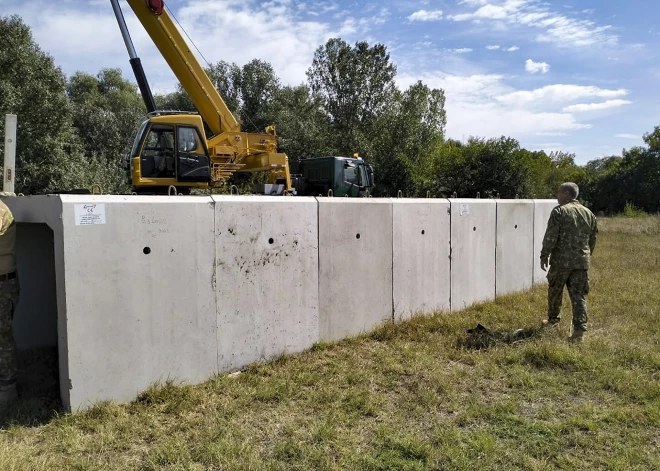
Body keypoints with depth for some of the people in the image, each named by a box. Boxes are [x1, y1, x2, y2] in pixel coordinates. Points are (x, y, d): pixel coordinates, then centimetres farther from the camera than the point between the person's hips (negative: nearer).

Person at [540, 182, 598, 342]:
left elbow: (550, 237, -13)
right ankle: (579, 329, -5)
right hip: (582, 261, 5)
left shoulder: (559, 211, -8)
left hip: (561, 260, -4)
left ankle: (553, 319, 31)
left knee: (555, 291, 15)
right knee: (579, 296, 3)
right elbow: (593, 238, 17)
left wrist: (544, 255, -7)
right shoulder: (588, 213, 12)